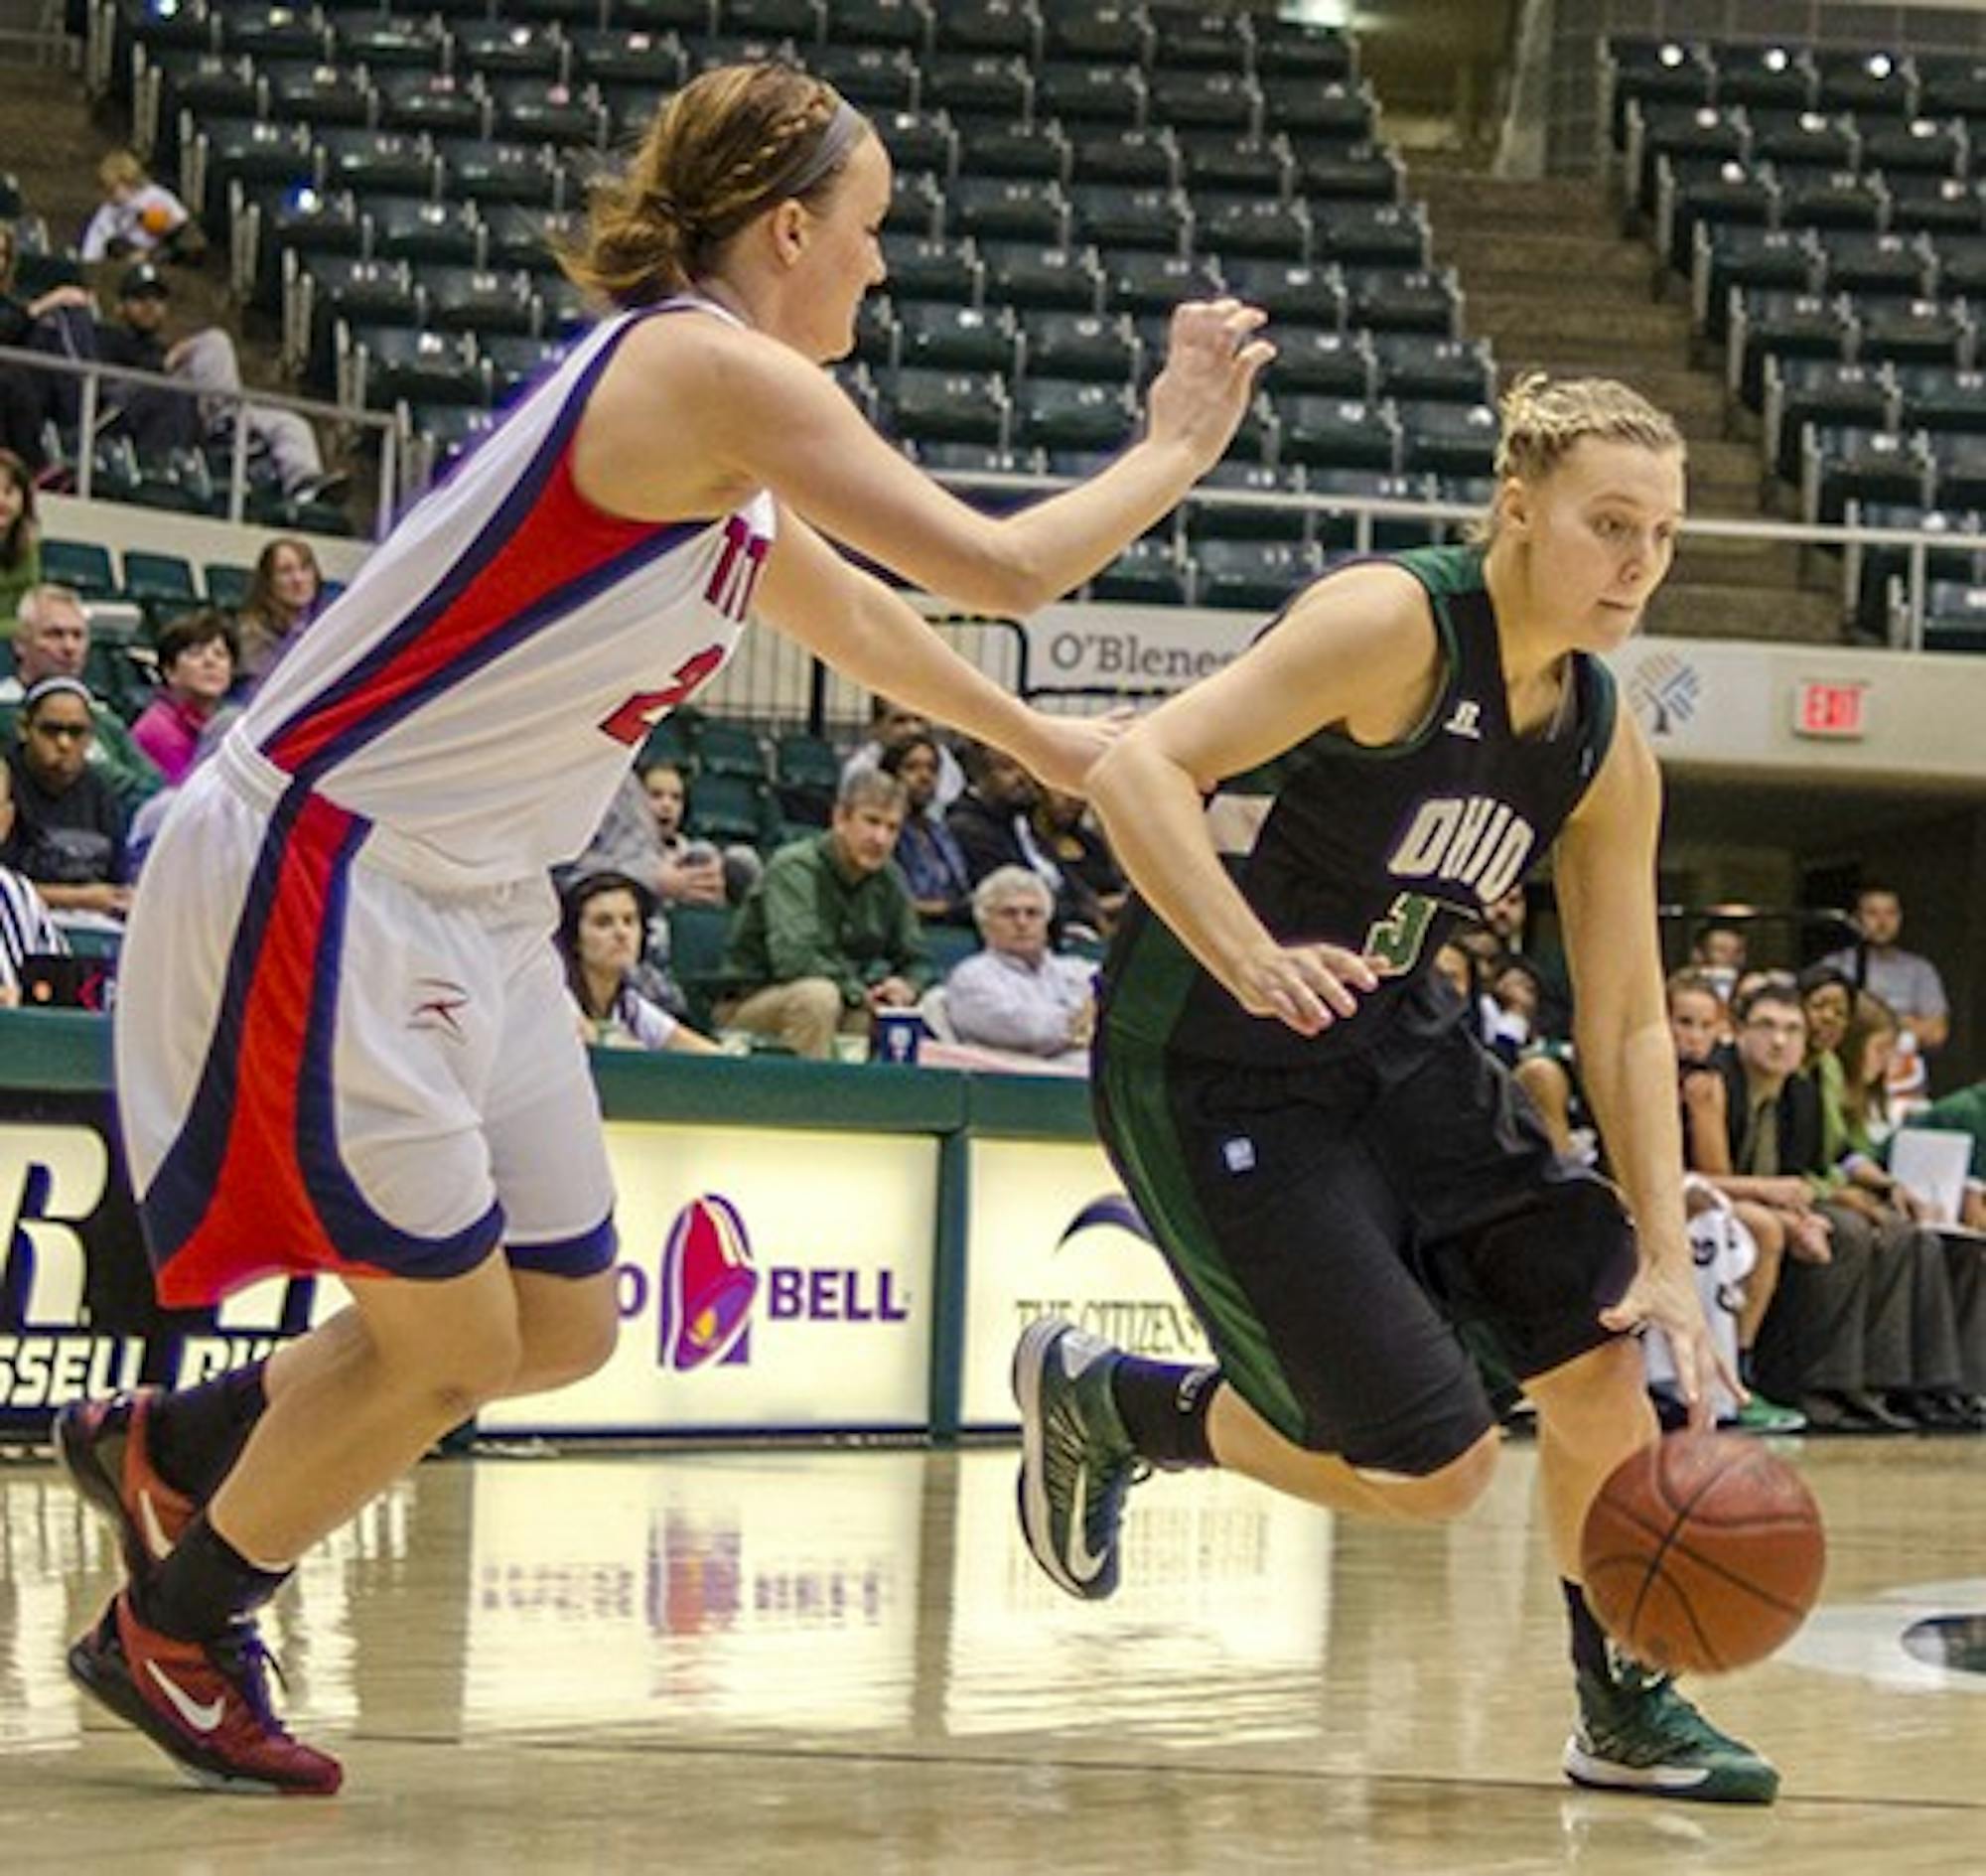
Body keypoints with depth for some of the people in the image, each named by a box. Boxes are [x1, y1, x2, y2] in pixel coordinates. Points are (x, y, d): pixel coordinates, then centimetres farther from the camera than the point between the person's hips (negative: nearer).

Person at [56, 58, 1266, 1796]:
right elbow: (996, 567, -20)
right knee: (455, 1341, -2)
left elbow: (837, 604, 33)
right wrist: (1175, 449, -4)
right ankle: (168, 1633, 19)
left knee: (560, 1328, 12)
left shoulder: (720, 422, 13)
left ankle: (166, 1446, 30)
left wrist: (1038, 740, 45)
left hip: (471, 910, 10)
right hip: (323, 876, -10)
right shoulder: (711, 369, -18)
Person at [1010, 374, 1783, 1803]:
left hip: (1394, 1045, 8)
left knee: (1596, 1340, 4)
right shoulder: (1395, 623, -21)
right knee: (1432, 1467, -10)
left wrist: (1668, 1259, -2)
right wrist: (1254, 963, -44)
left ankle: (1628, 1709, 24)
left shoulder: (1608, 751, 2)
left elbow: (1625, 1020, 6)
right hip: (1215, 1070, -8)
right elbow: (1141, 770, -30)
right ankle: (1101, 1401, 14)